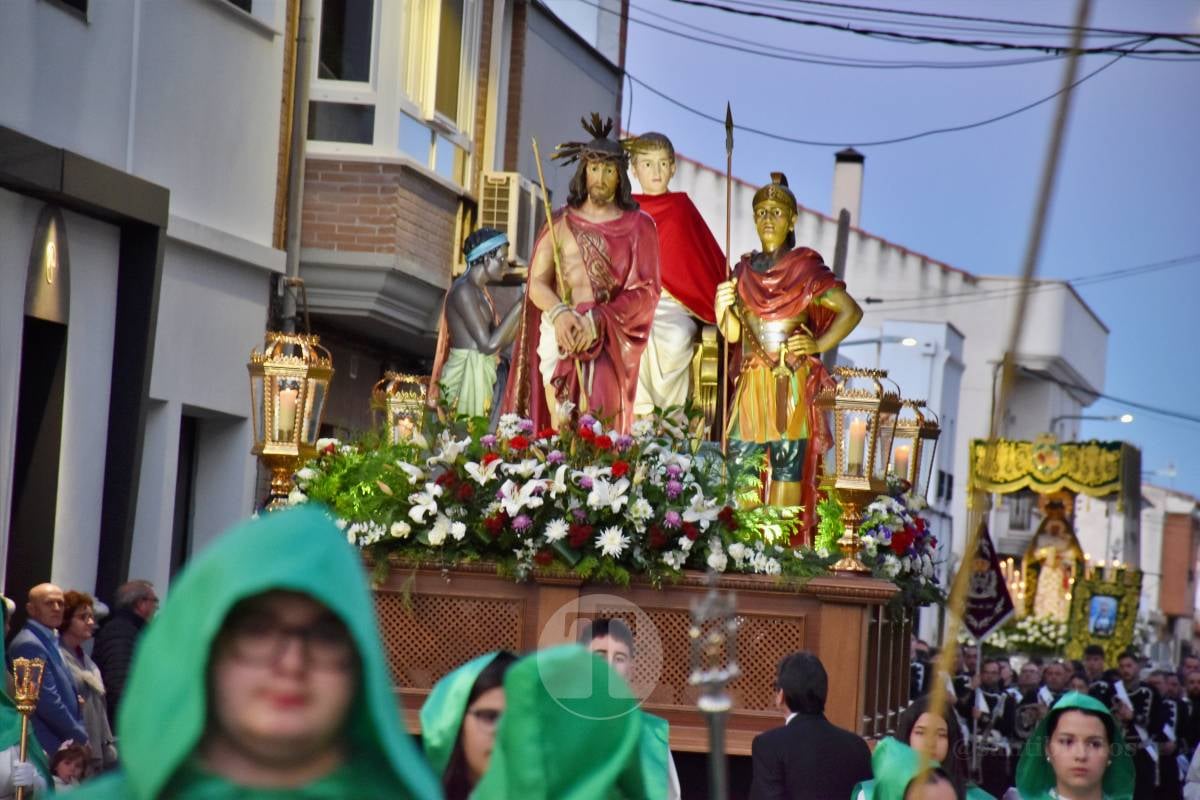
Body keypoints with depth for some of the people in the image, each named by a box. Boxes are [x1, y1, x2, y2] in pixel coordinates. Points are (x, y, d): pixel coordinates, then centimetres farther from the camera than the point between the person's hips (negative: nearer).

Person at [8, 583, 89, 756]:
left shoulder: (50, 641, 17)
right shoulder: (29, 644, -13)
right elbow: (47, 701, -18)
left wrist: (79, 734, 9)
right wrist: (80, 737, -11)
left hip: (64, 741, 10)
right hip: (46, 745, -10)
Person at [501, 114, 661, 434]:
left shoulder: (637, 226, 10)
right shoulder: (561, 223, 15)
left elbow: (645, 290, 0)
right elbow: (537, 282, 8)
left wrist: (597, 321, -13)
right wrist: (559, 313, -14)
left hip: (609, 338, -2)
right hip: (560, 333, 2)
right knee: (560, 427, -12)